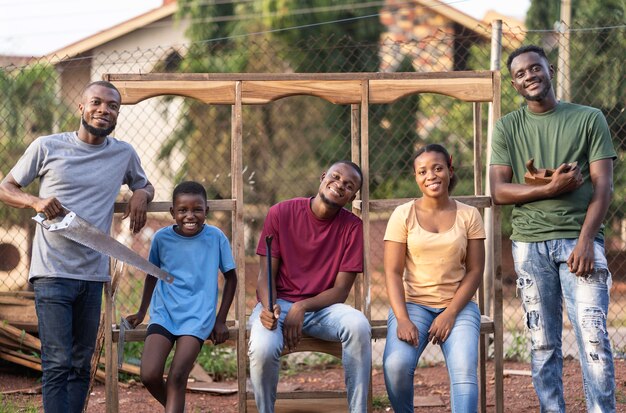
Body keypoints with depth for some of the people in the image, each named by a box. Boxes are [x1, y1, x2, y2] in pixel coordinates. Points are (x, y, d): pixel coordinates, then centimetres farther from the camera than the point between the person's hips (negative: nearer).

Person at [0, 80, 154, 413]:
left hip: (93, 275, 4)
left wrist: (141, 195, 6)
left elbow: (145, 185, 31)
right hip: (52, 271, -4)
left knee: (82, 364, 8)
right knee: (58, 363, -11)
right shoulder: (47, 147, 1)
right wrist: (36, 202, -13)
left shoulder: (124, 155, 11)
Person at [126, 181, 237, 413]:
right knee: (149, 375, -14)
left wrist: (220, 320, 3)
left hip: (198, 317, -2)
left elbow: (230, 278, 7)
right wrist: (141, 312, 21)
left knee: (177, 377, -19)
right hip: (163, 314, 2)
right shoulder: (162, 238, 0)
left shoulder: (216, 237, -4)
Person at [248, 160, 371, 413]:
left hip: (322, 306, 1)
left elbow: (341, 290, -3)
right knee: (263, 349, -34)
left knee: (358, 326, -32)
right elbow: (266, 274, -2)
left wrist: (302, 307, -20)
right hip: (280, 304, -1)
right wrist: (268, 308, -24)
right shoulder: (281, 213, -3)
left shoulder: (352, 226, -2)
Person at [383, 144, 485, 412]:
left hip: (458, 305, 1)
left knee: (464, 368, -27)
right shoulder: (403, 215, 2)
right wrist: (402, 319, -17)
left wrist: (450, 314, -11)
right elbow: (393, 272, -3)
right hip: (413, 303, 0)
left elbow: (475, 271, 2)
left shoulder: (468, 216, 5)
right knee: (396, 365, -28)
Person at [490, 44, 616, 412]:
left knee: (593, 337, -11)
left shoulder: (589, 119, 6)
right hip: (530, 244, 2)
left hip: (579, 239, -2)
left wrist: (585, 240, -13)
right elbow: (500, 191, 2)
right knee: (543, 343, 2)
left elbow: (603, 185, -1)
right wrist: (551, 189, -12)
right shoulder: (508, 128, 10)